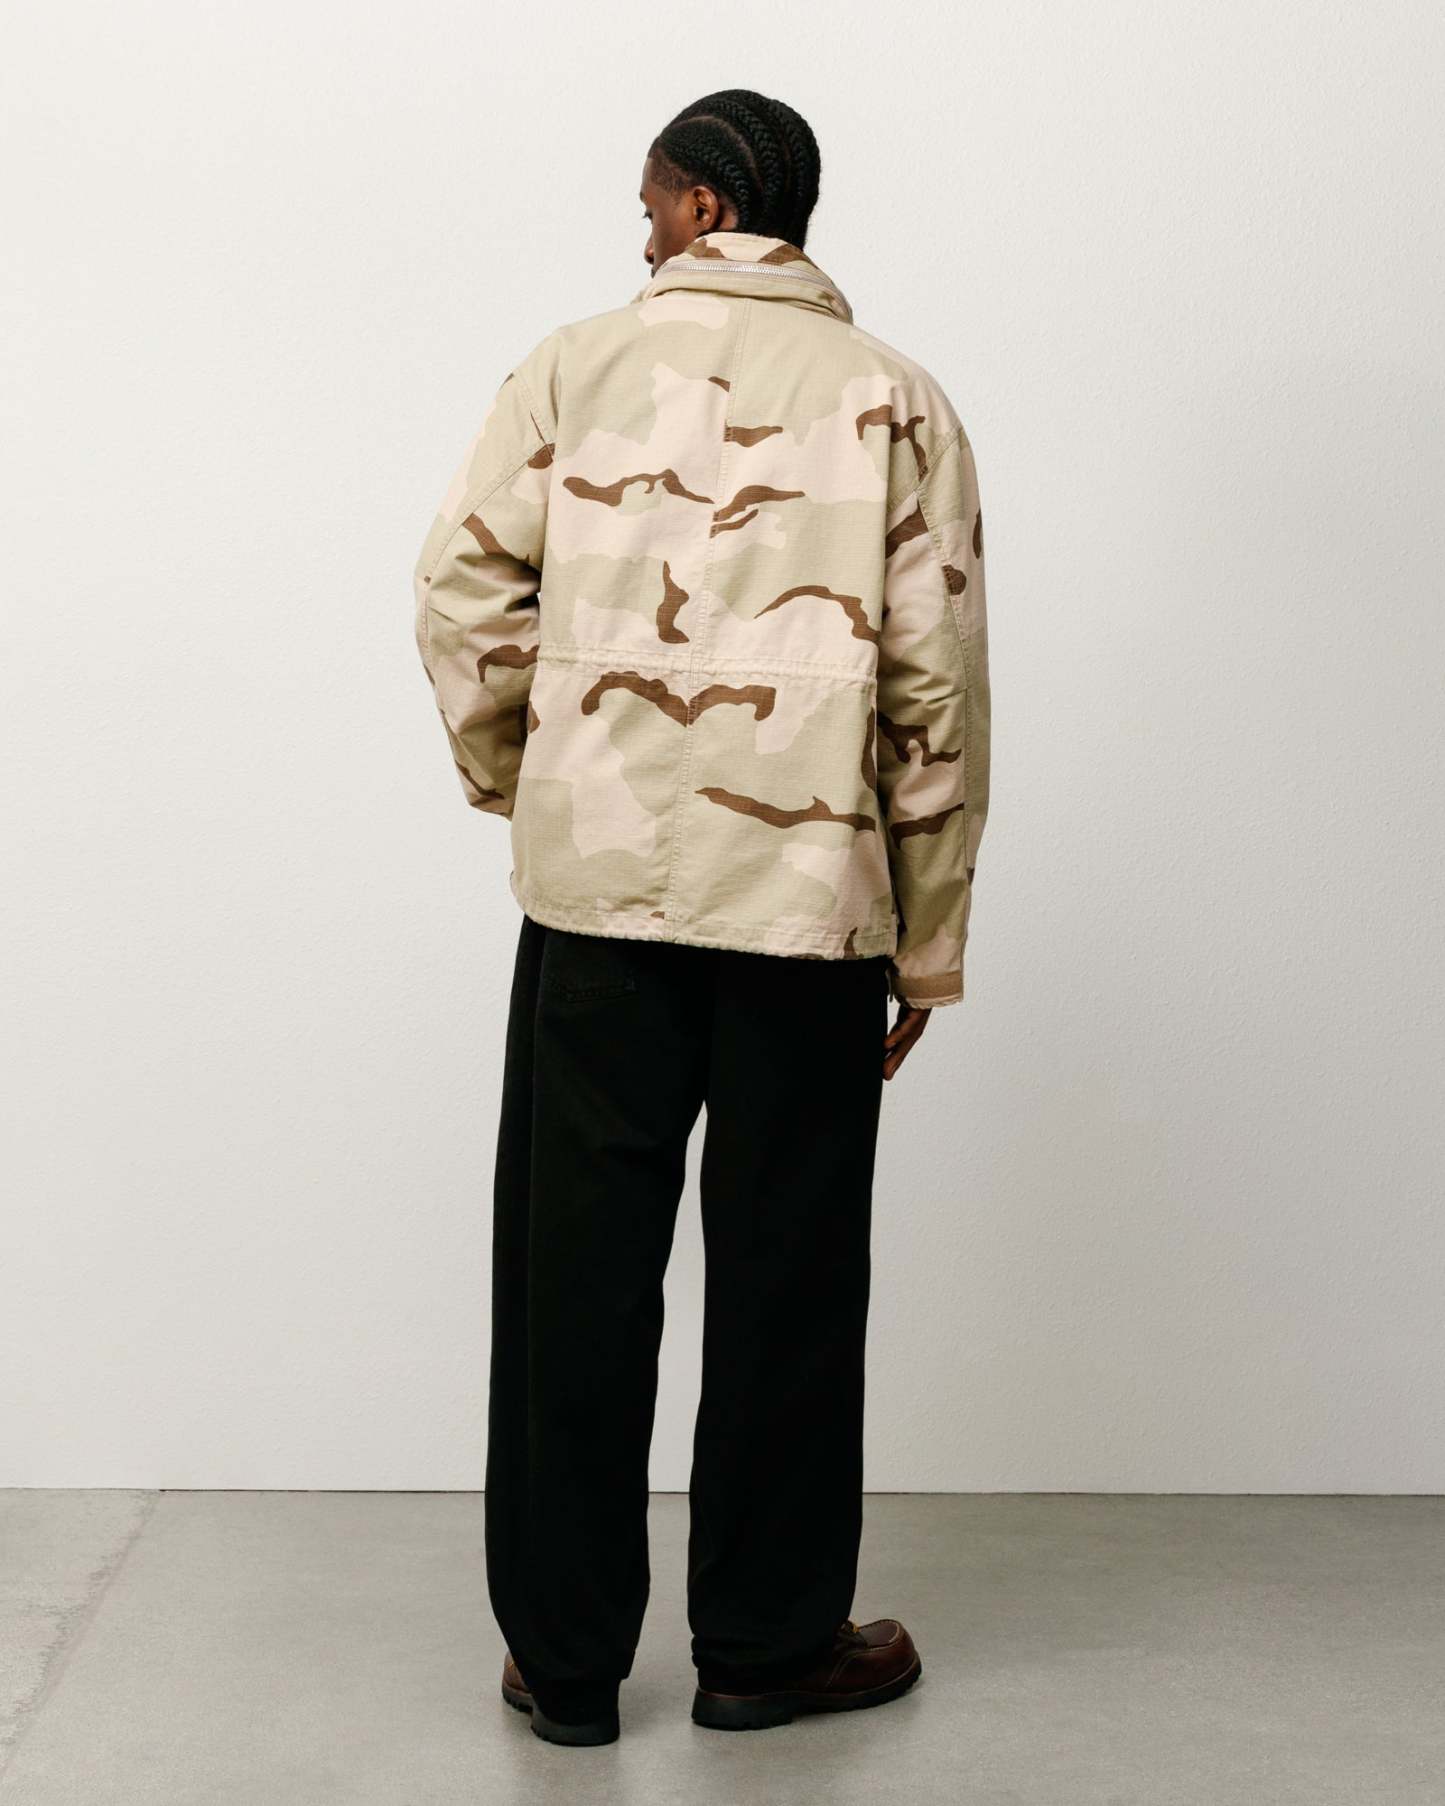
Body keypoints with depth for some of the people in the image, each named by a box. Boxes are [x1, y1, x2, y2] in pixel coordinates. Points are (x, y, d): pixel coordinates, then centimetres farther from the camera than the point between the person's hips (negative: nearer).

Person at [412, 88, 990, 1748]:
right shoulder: (893, 401, 3)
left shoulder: (575, 368, 4)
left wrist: (507, 776, 14)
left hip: (596, 881, 0)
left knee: (576, 1269, 9)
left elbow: (464, 586, -3)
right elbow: (936, 683, -1)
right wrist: (931, 940, 5)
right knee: (784, 1272, 10)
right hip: (812, 897, 0)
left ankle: (566, 1656, 16)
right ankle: (766, 1641, 22)